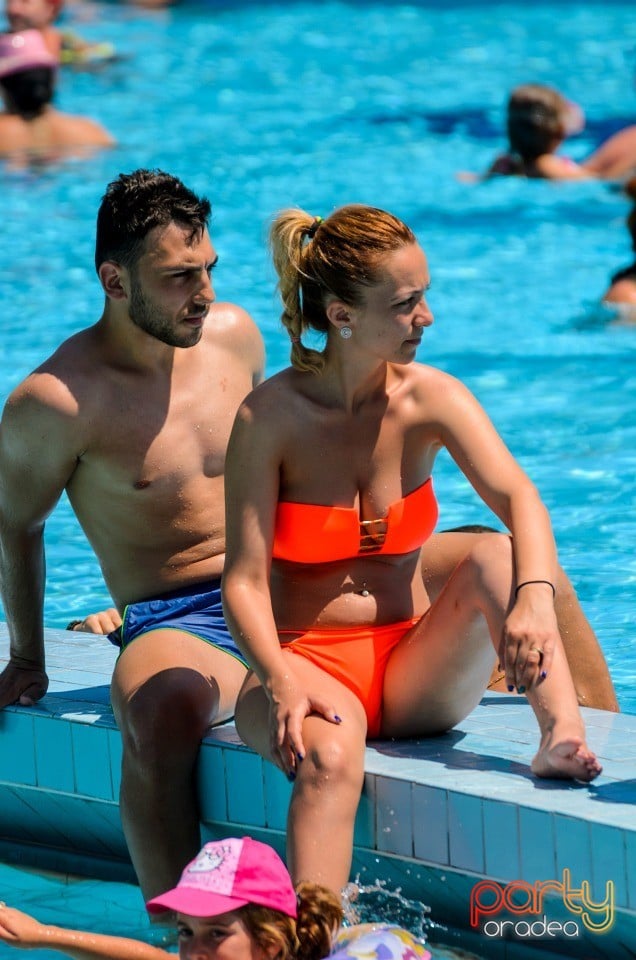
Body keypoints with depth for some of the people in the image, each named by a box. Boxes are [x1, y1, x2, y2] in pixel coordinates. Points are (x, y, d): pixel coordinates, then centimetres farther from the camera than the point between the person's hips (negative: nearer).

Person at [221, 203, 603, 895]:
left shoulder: (432, 398, -3)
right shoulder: (272, 416, -11)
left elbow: (519, 500, -18)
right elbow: (244, 581, -14)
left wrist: (535, 600, -39)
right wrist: (280, 683, -32)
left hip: (416, 675, 4)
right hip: (309, 663, -3)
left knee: (497, 555, -22)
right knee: (330, 757, -36)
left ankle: (564, 739, -39)